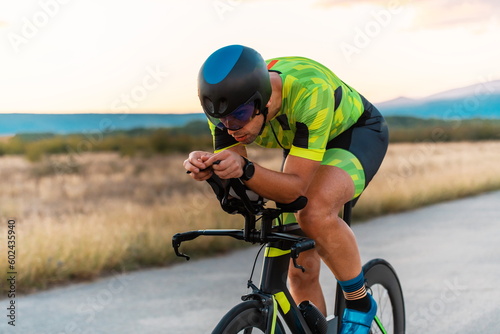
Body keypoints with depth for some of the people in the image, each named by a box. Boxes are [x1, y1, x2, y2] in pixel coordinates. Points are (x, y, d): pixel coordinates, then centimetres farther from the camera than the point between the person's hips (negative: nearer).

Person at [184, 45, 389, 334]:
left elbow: (295, 187, -39)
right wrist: (207, 168, -42)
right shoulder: (230, 104, -24)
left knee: (315, 213, -34)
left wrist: (244, 169, -55)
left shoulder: (309, 90, -40)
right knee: (301, 270, 1)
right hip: (301, 148, 6)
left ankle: (360, 304, -12)